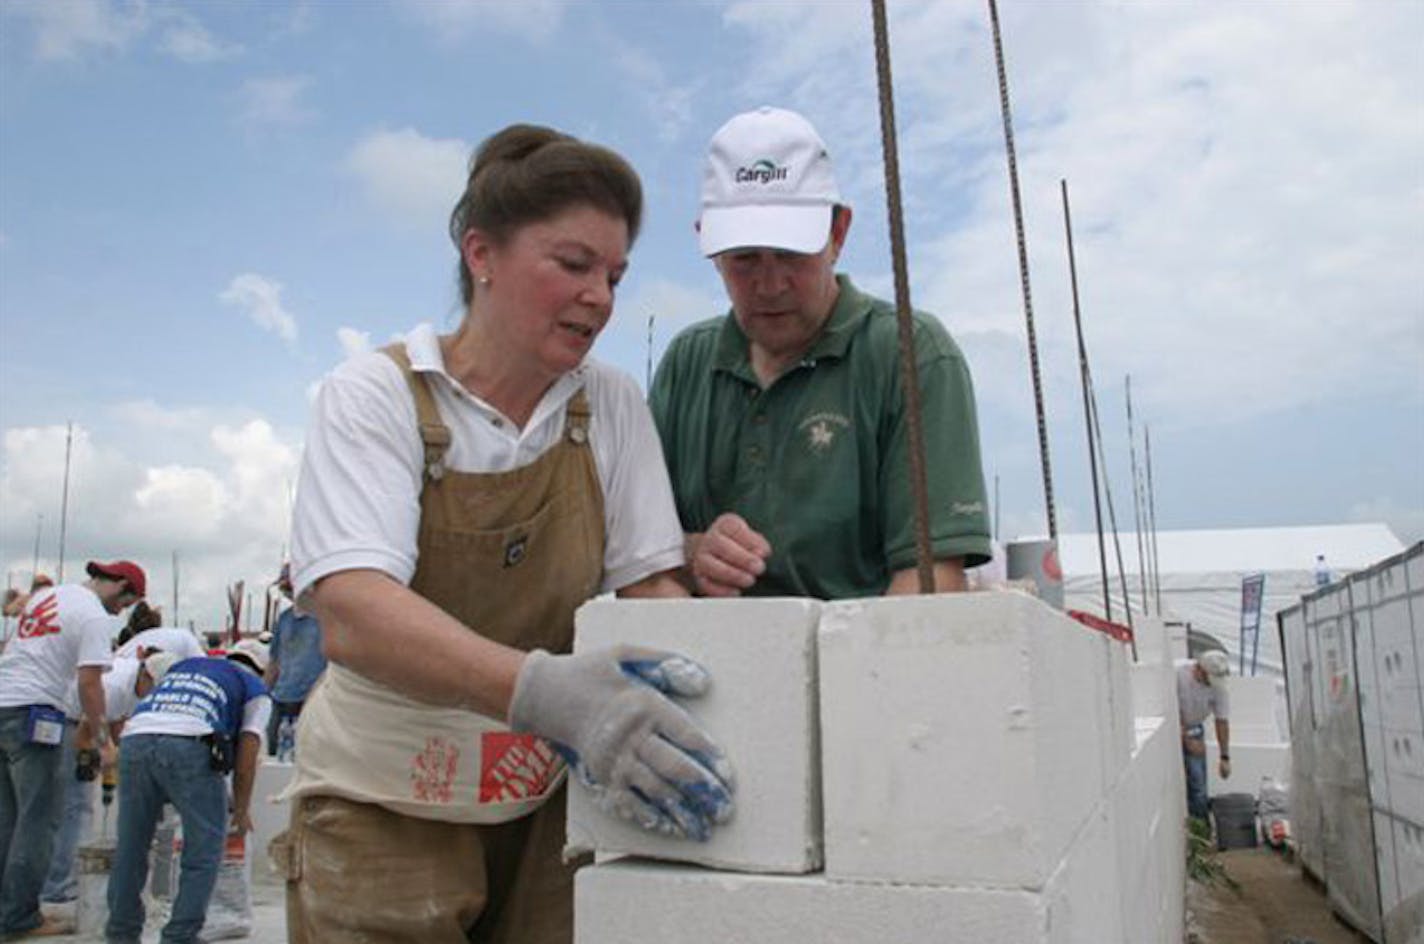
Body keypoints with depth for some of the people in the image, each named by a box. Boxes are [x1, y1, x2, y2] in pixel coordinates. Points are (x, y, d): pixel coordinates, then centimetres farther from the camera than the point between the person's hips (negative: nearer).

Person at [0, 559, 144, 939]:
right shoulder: (96, 617, -8)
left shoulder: (44, 595, 18)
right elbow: (89, 683, -13)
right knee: (36, 819, 0)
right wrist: (102, 740, -4)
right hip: (32, 714, -8)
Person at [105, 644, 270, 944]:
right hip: (189, 744, -5)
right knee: (204, 851, 7)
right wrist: (242, 809, 22)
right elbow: (247, 754, 13)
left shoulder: (182, 665, 35)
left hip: (135, 738, 5)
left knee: (131, 847, 17)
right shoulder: (255, 690, 21)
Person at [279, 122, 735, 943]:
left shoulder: (612, 406, -2)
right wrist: (542, 688, -45)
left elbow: (651, 582, -4)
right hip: (385, 807, -3)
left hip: (546, 807, 3)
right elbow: (353, 613, -27)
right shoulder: (376, 394, -13)